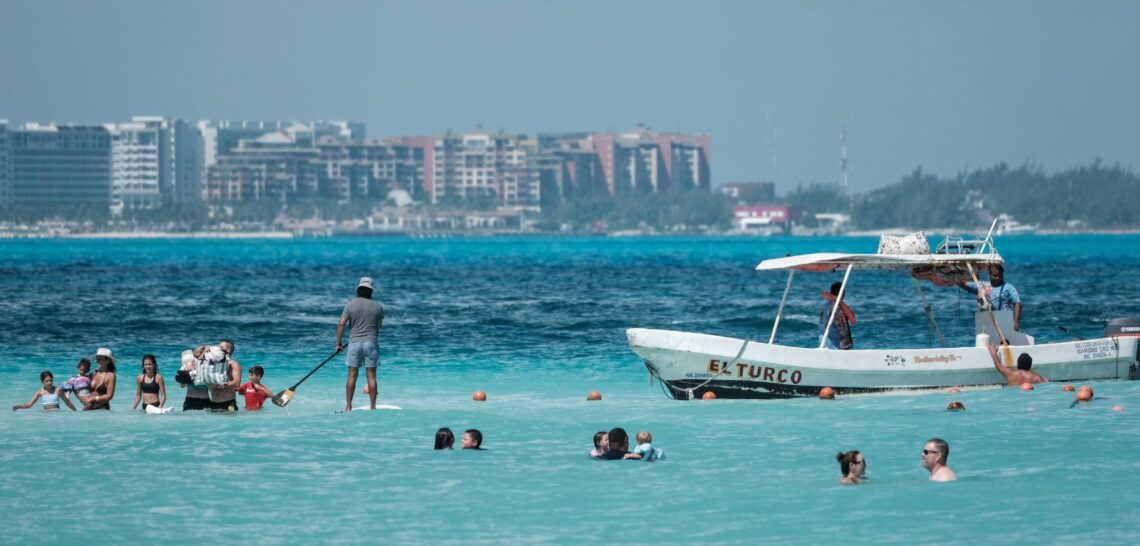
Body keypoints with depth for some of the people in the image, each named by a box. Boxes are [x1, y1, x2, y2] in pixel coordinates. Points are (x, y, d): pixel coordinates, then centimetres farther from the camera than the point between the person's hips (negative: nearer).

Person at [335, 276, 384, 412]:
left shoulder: (350, 305, -2)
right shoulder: (377, 306, 0)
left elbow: (341, 324, -5)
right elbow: (379, 325, 11)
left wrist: (338, 343, 1)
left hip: (354, 342, 0)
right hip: (371, 342, 0)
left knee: (352, 376, 3)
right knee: (371, 376, 3)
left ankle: (348, 406, 2)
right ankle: (373, 407, 3)